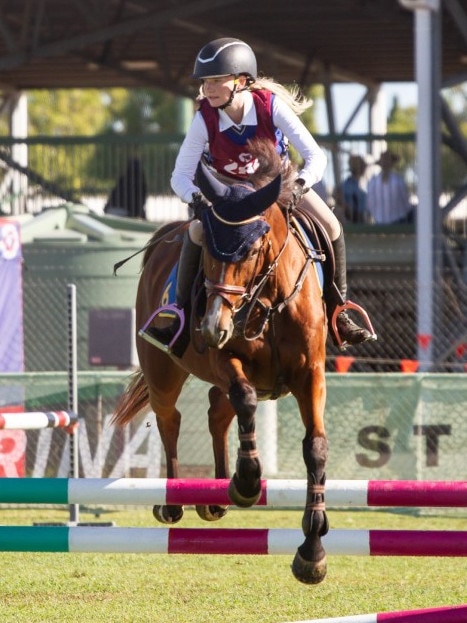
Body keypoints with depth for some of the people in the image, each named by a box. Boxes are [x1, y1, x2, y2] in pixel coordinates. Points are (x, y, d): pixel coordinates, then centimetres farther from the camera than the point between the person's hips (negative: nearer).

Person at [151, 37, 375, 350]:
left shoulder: (271, 106, -30)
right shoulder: (205, 119, -28)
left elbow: (315, 156, -31)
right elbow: (180, 175, -24)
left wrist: (301, 184, -52)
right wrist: (195, 197, -47)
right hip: (226, 189, 0)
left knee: (330, 227, -16)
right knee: (198, 230, -30)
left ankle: (337, 312, -1)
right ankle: (181, 310, -14)